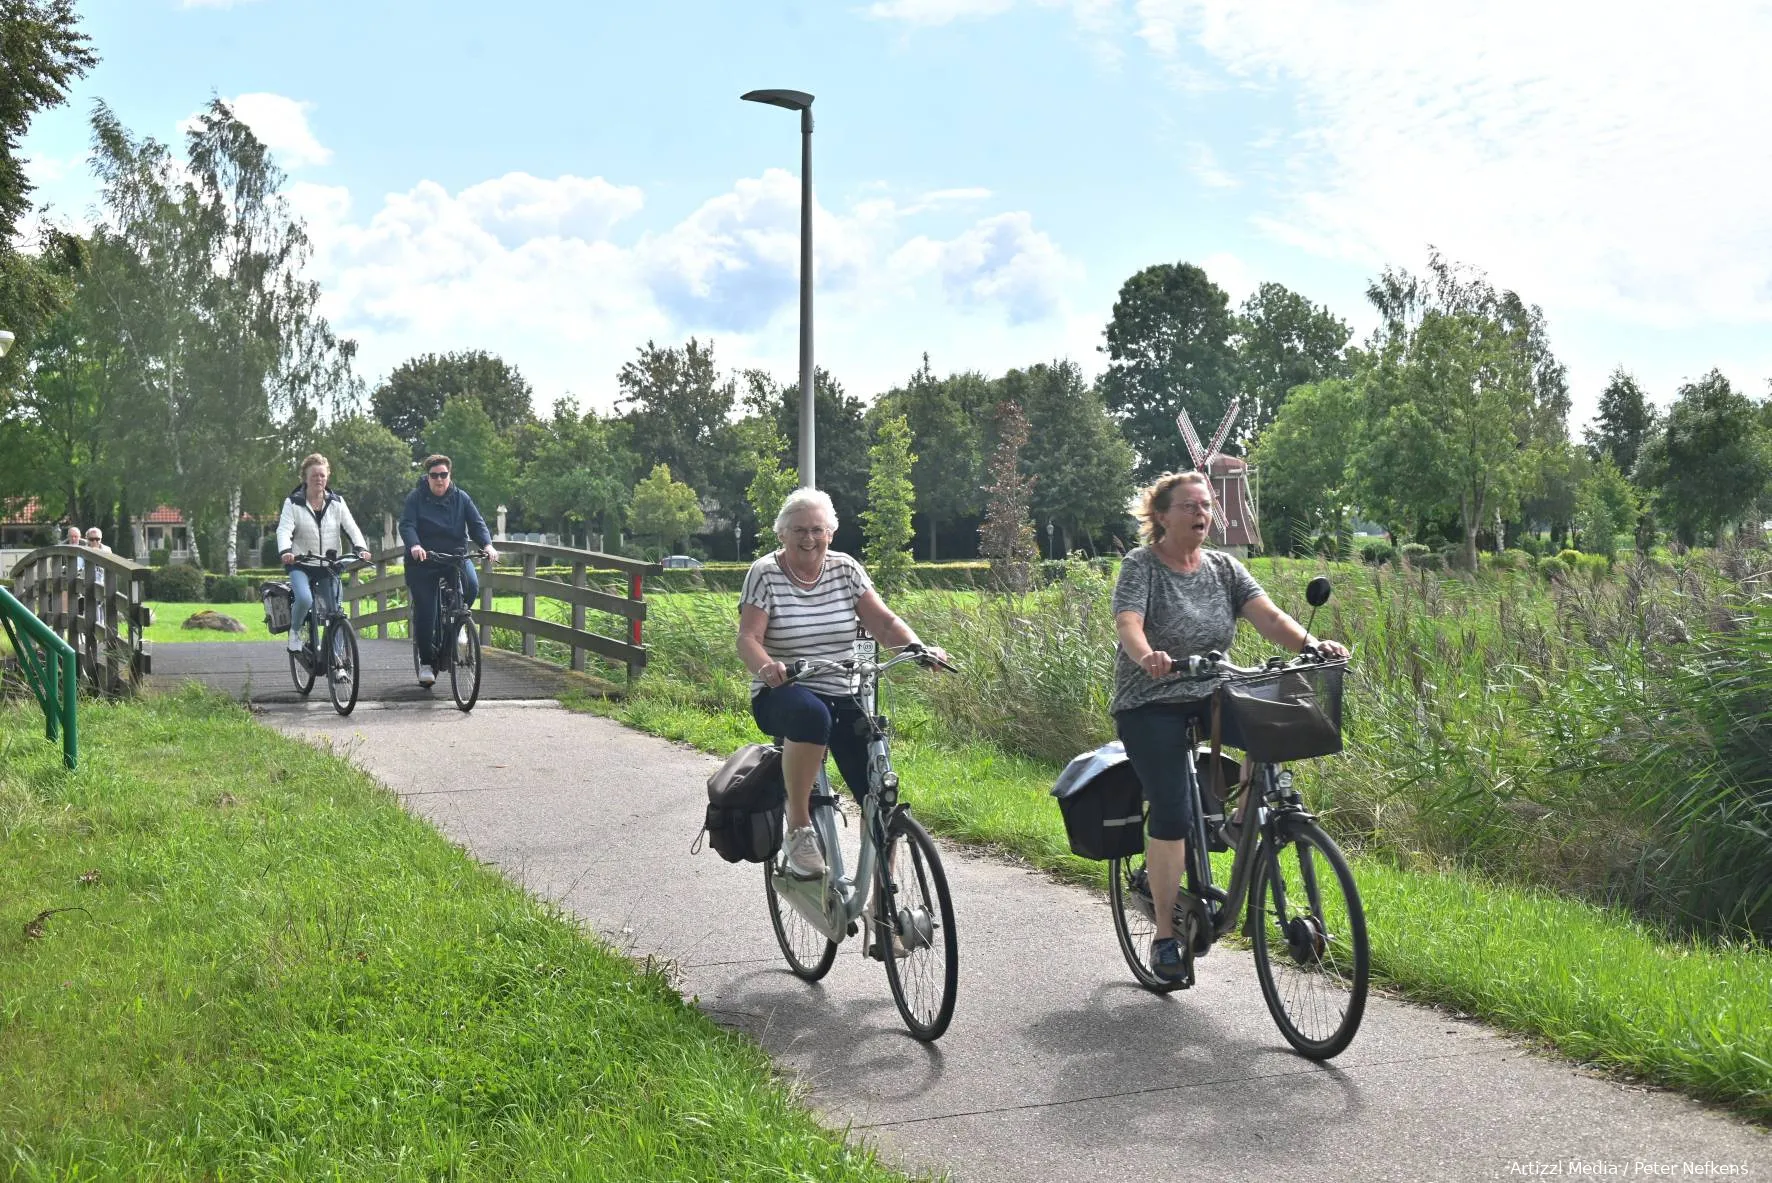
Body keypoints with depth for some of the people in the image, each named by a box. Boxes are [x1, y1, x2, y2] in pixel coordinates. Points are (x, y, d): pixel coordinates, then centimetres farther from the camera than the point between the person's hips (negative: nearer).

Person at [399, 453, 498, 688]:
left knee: (471, 586, -22)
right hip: (423, 560, -2)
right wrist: (414, 545, -35)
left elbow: (477, 523, -3)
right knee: (425, 611, -5)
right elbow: (406, 525, -15)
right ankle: (426, 661, 10)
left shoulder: (461, 498, 4)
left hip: (455, 556, 2)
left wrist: (487, 545, -23)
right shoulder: (416, 498, -2)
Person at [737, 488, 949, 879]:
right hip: (782, 696, -4)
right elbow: (748, 637, -12)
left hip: (842, 698, 4)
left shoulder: (845, 569, 7)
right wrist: (765, 666, -34)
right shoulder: (765, 573, -2)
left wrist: (919, 648, -19)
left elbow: (883, 622, 0)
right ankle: (799, 828, -23)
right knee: (812, 713, -41)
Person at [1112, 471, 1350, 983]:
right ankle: (1166, 935, 1)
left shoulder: (1224, 568, 5)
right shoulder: (1141, 565, -8)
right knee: (1172, 814, -14)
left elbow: (1268, 616, -8)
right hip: (1151, 705, -4)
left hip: (1210, 697, 4)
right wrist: (1146, 656, -47)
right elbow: (1128, 624, -25)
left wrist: (1312, 644, -27)